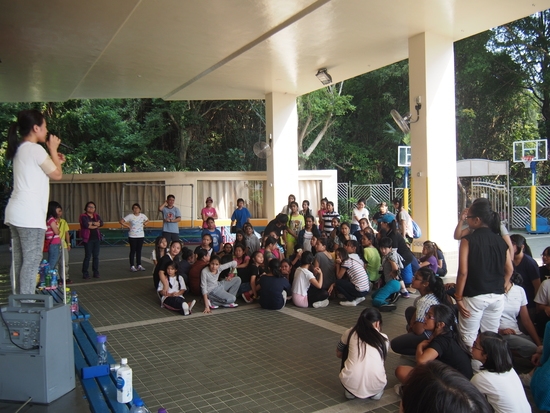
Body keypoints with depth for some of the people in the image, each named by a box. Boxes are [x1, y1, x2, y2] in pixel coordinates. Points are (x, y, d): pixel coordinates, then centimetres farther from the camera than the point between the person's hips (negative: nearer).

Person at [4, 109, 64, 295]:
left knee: (19, 261, 10)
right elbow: (57, 175, -3)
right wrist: (53, 149, 6)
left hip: (16, 213, 10)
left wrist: (54, 160, 24)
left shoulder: (20, 149, 19)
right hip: (30, 215, -10)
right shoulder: (35, 149, -9)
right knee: (31, 261, -7)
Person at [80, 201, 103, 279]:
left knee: (96, 256, 7)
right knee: (88, 256, -3)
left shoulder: (96, 216, 13)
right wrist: (96, 225, -7)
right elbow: (86, 225, -20)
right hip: (88, 238, -5)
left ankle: (96, 272, 15)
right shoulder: (83, 216, -3)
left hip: (96, 238, 5)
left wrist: (92, 223, -17)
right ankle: (85, 273, 6)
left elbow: (101, 223, -5)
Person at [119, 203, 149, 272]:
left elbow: (147, 220, 21)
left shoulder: (142, 215, 2)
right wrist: (128, 226, -10)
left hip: (141, 236, 3)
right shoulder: (130, 216, -9)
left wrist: (144, 225, 5)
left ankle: (139, 265, 17)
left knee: (139, 251, 10)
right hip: (132, 236, -3)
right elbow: (121, 221, -8)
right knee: (133, 251, 3)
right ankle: (132, 266, 9)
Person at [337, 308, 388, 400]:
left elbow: (338, 354, 28)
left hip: (350, 383, -1)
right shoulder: (383, 338, 13)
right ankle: (376, 392, 16)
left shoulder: (350, 333, 12)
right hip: (375, 386, 1)